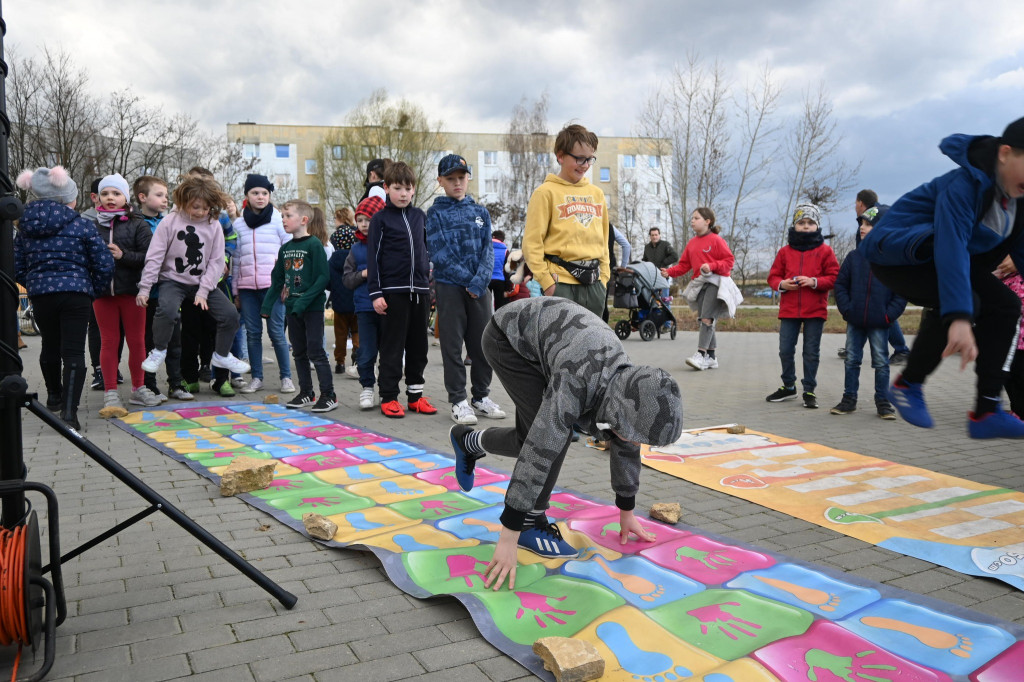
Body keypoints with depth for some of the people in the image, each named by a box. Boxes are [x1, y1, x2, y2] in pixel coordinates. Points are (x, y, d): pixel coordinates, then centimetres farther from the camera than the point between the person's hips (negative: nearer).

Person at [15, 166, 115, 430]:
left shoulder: (25, 227, 8)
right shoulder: (81, 225, -5)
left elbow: (17, 267, 8)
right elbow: (104, 264, -8)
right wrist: (94, 290, 7)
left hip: (39, 296, 4)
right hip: (75, 294, -4)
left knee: (50, 347, 23)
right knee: (73, 352, -5)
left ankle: (54, 396, 41)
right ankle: (69, 410, -15)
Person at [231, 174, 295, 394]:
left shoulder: (278, 220, 2)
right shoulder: (239, 223, 12)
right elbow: (235, 258, 15)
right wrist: (235, 290, 13)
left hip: (272, 284, -3)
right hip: (247, 287, 4)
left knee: (276, 331, -4)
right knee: (252, 332, 6)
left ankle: (286, 377, 7)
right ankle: (256, 378, 16)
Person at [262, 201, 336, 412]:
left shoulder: (314, 244, -11)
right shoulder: (285, 248, 11)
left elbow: (323, 277, -17)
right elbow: (277, 279, 17)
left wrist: (304, 301, -22)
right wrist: (267, 305, 12)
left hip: (312, 307, -7)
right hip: (292, 308, 7)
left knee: (315, 351, -6)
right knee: (299, 352, 12)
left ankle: (329, 395, 2)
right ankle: (306, 393, 22)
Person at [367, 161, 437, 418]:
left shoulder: (420, 216, 12)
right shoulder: (381, 219, -1)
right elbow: (373, 257, -3)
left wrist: (429, 283, 16)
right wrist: (375, 293, -9)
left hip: (419, 290, 5)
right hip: (393, 291, -4)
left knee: (418, 345, 9)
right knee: (392, 346, 0)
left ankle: (415, 394, 19)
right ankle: (388, 397, 7)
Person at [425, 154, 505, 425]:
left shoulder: (480, 212, 12)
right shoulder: (436, 213, 2)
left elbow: (488, 250, 4)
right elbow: (439, 253, -8)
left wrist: (480, 281, -11)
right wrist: (466, 280, -12)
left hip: (479, 287, 4)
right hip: (449, 287, -3)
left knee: (483, 343, 6)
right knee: (453, 345, 0)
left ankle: (481, 397, 19)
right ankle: (458, 401, 7)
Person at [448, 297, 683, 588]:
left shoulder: (630, 386, -16)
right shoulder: (576, 385, -39)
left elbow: (626, 451, 2)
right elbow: (537, 456, -40)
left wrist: (626, 512, 14)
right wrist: (508, 539, -37)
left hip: (544, 332, 7)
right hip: (509, 333, -7)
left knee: (541, 435, 7)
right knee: (548, 437, -20)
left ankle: (469, 442, 32)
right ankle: (531, 524, -3)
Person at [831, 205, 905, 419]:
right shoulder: (854, 257, 2)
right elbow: (840, 285, 5)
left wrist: (890, 314, -11)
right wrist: (846, 309, -5)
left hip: (879, 323, -3)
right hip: (855, 321, 3)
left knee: (881, 362, 6)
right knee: (852, 360, 9)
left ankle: (883, 401, 17)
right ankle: (849, 399, 19)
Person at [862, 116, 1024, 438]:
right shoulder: (966, 183, -28)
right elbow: (951, 248, -40)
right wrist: (959, 318, -49)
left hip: (938, 255, 9)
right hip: (897, 254, -9)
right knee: (964, 301, -30)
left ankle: (986, 412, -3)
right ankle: (908, 385, -10)